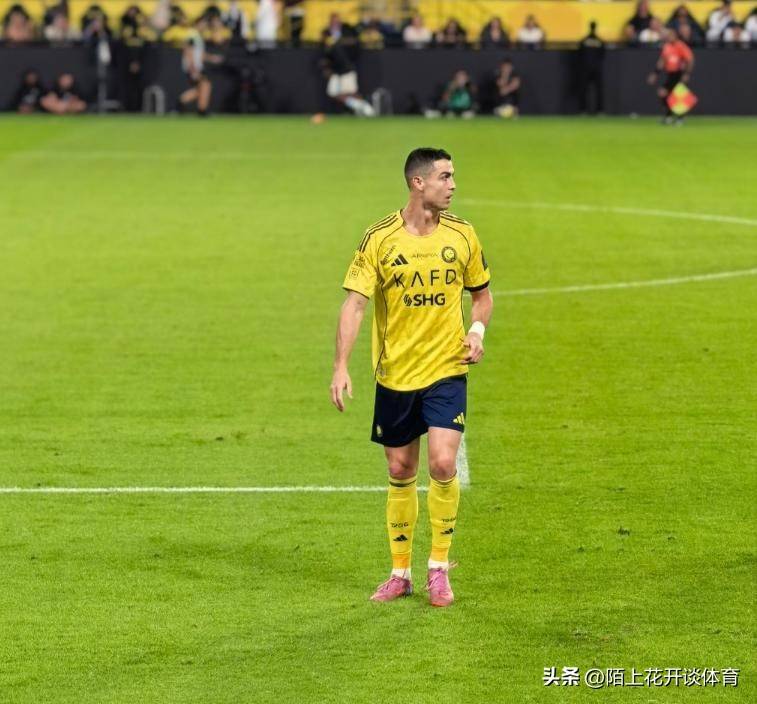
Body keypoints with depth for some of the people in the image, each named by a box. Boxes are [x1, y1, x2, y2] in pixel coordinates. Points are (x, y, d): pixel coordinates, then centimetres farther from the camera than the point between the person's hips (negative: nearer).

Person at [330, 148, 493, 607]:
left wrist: (477, 331, -6)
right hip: (395, 375, 0)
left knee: (443, 465, -14)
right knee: (401, 473, 7)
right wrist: (341, 367, -20)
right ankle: (401, 573, 21)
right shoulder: (380, 239, -7)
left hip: (447, 371, 0)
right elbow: (355, 303, -10)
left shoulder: (462, 235, 0)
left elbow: (482, 293, 14)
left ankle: (440, 568, 2)